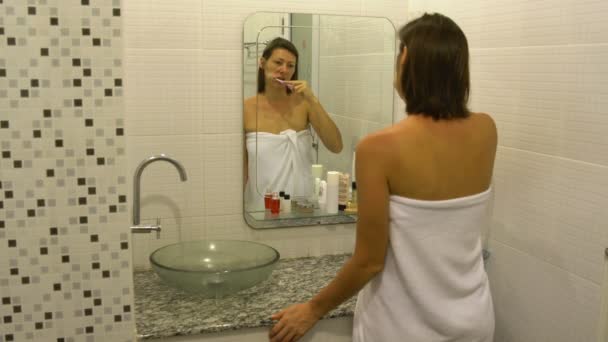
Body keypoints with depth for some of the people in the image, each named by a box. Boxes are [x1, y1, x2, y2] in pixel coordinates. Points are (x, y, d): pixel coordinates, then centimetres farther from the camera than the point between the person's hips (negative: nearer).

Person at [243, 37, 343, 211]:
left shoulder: (302, 103, -2)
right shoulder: (246, 109, -6)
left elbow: (336, 147, -11)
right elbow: (242, 168, 0)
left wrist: (312, 100, -17)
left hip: (302, 204, 1)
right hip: (262, 206, -1)